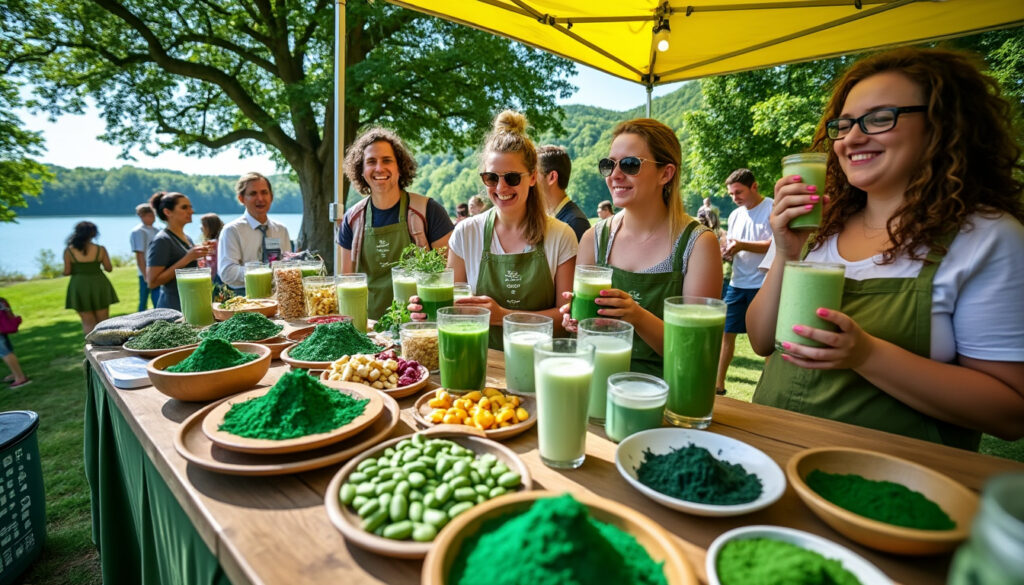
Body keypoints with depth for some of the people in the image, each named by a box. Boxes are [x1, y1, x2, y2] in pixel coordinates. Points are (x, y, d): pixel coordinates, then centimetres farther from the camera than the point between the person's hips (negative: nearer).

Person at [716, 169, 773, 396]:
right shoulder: (735, 215, 13)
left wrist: (742, 245, -24)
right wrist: (725, 252, -7)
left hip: (764, 286, -6)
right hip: (737, 284, 6)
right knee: (726, 331, 4)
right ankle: (718, 384, 13)